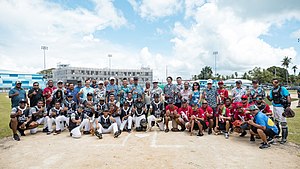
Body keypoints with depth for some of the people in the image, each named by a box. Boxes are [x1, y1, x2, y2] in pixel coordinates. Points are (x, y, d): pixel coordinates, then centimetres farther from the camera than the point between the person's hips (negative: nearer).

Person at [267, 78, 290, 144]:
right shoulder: (272, 90, 11)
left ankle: (284, 137, 2)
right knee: (276, 121, 18)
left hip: (281, 107, -7)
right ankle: (277, 133, 34)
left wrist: (288, 105, -18)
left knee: (283, 122, -5)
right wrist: (268, 97, -7)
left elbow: (288, 96, -10)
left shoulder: (282, 88, -7)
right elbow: (271, 99, 15)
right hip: (274, 107, 7)